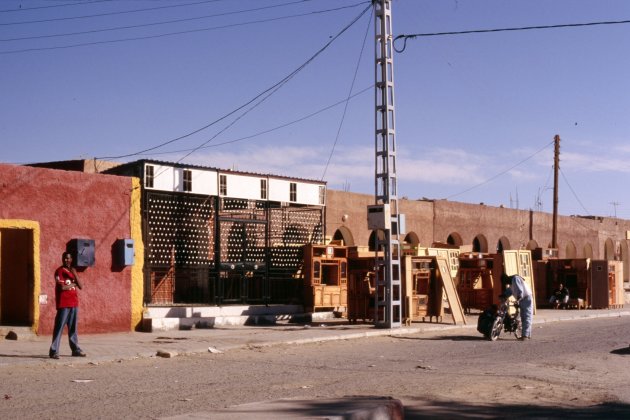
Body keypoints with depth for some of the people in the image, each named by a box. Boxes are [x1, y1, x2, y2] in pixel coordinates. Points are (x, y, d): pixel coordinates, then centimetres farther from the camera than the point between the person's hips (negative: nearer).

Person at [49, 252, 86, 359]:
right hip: (63, 304, -7)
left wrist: (75, 274, -5)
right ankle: (53, 351, -9)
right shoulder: (59, 271, -4)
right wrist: (73, 284, -1)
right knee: (59, 328, -9)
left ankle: (75, 350, 15)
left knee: (73, 328, 10)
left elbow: (80, 286, 9)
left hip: (74, 304, 7)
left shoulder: (73, 271, 17)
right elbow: (62, 287, -16)